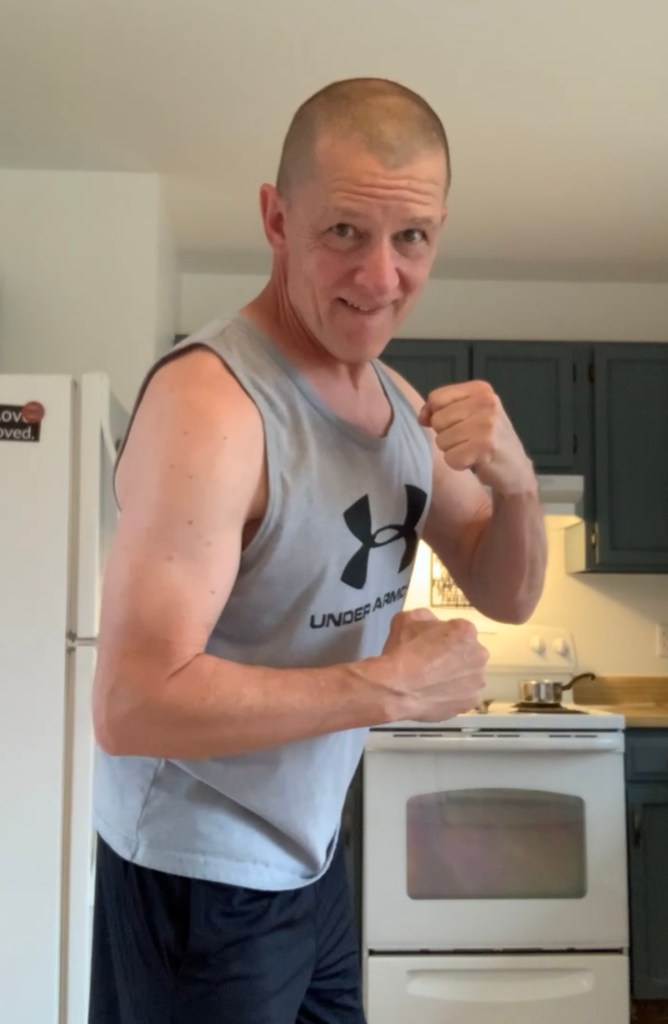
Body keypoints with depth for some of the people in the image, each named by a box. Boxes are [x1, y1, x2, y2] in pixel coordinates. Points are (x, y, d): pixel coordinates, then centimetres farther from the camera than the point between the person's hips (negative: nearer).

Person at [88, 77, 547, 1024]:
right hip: (201, 884, -7)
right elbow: (133, 705, -31)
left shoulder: (397, 399, 1)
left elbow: (507, 596, 7)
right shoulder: (210, 400, -25)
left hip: (311, 857, 7)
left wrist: (513, 474, -13)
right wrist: (394, 686, -23)